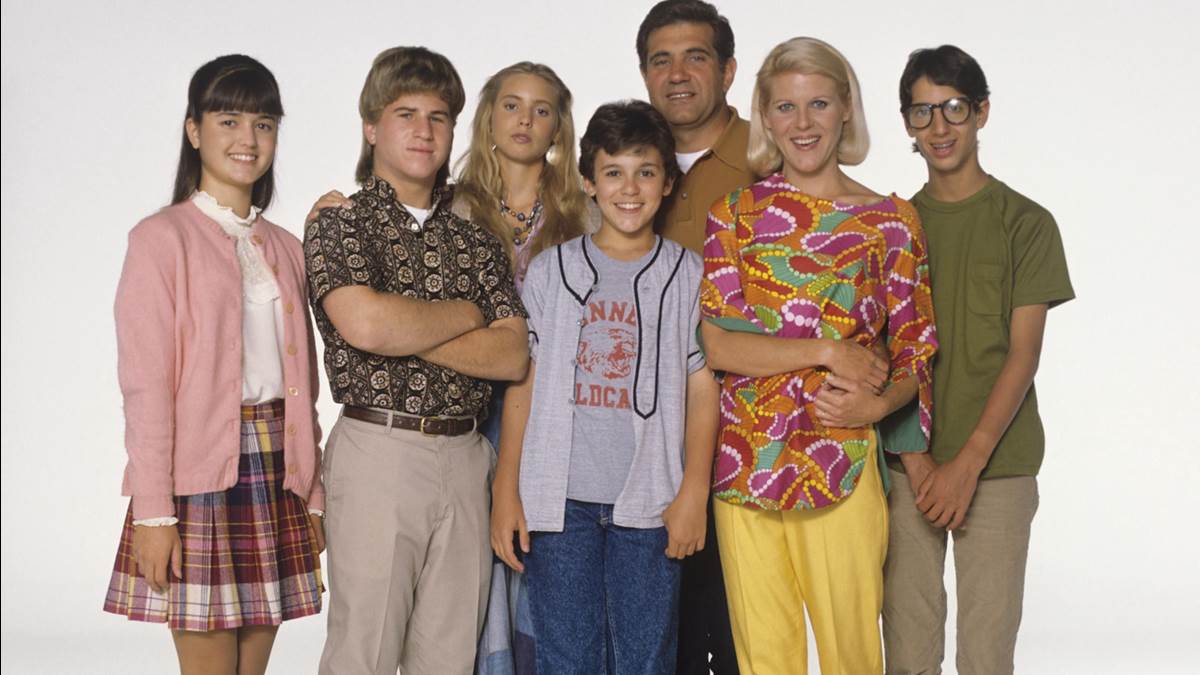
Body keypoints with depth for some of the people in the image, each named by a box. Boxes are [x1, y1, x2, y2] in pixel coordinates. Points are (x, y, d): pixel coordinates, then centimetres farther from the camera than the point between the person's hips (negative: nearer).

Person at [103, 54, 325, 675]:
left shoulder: (285, 249, 15)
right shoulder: (162, 238, -3)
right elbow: (145, 383, -9)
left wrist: (312, 498, 10)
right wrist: (153, 510, -13)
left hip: (276, 471, 5)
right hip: (199, 474, -5)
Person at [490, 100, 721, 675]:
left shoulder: (688, 275, 4)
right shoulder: (550, 270, 6)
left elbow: (702, 389, 3)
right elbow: (521, 383, 6)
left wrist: (693, 493, -5)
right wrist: (506, 491, 1)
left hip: (649, 502, 0)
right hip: (558, 498, 1)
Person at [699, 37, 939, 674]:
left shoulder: (890, 221, 5)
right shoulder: (734, 213, 6)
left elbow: (916, 351, 7)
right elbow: (715, 341, -4)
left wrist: (877, 404, -14)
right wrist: (828, 351, -14)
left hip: (841, 462, -1)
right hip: (743, 459, 1)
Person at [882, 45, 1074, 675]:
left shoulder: (1025, 223, 0)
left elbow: (1023, 353, -5)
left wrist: (967, 462, -13)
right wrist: (916, 457, -8)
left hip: (997, 464, -2)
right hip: (908, 464, 2)